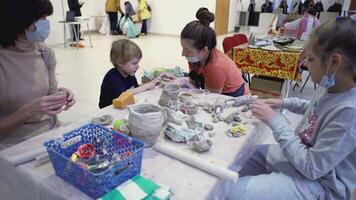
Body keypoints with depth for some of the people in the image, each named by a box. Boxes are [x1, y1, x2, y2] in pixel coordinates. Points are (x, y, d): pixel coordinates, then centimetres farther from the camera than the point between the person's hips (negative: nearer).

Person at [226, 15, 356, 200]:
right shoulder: (329, 87, -6)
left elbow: (312, 168, -28)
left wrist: (275, 121, -26)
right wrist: (285, 103, 2)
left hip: (318, 182, -8)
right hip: (300, 153, 8)